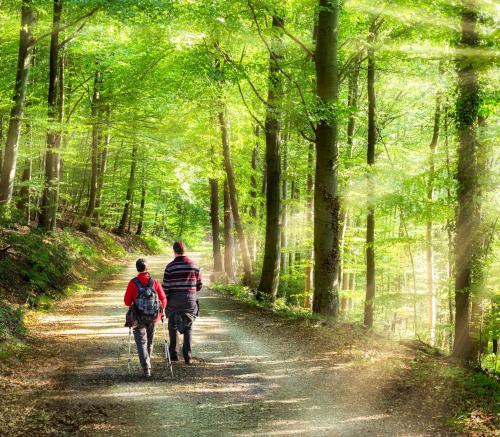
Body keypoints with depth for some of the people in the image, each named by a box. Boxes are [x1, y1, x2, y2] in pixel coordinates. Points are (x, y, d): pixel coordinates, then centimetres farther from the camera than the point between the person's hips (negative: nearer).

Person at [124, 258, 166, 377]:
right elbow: (163, 299, -3)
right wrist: (161, 311, 14)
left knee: (141, 343, -2)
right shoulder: (155, 282, -4)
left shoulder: (133, 282, -8)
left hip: (139, 318, -2)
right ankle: (147, 364, 34)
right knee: (149, 342, 20)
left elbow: (127, 301, -6)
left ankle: (146, 368, -18)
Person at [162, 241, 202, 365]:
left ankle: (173, 354, 16)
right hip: (190, 300, 1)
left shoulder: (170, 267, -9)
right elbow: (199, 285, 4)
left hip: (174, 300, -1)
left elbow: (165, 287, -10)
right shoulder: (194, 266, -1)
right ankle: (188, 356, 3)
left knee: (173, 326, 16)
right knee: (188, 328, 8)